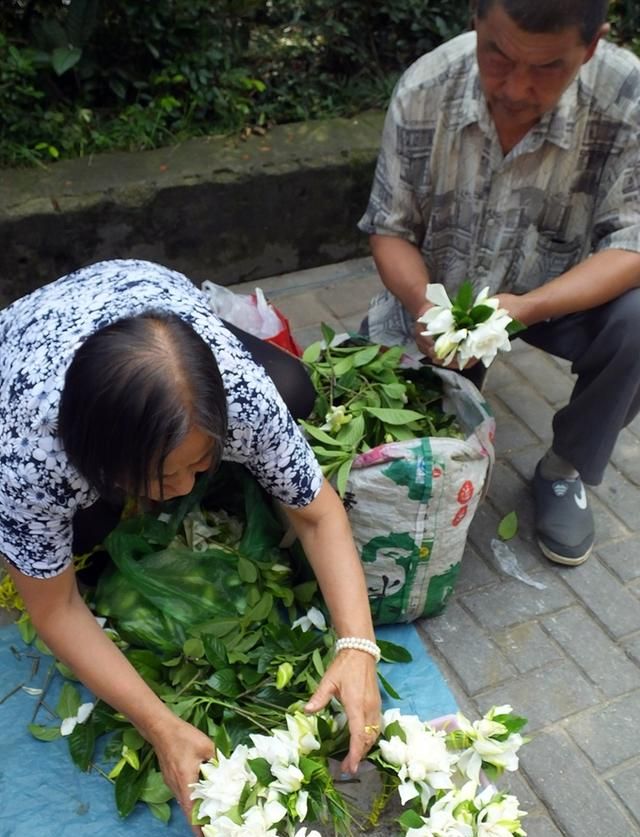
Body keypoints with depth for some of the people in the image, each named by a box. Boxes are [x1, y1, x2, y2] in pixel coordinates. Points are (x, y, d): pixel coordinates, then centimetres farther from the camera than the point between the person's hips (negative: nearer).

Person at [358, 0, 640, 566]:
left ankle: (566, 469, -2)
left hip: (557, 295, 0)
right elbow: (391, 229, -11)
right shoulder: (423, 89, -19)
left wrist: (526, 307, -40)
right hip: (437, 297, 1)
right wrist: (423, 306, -31)